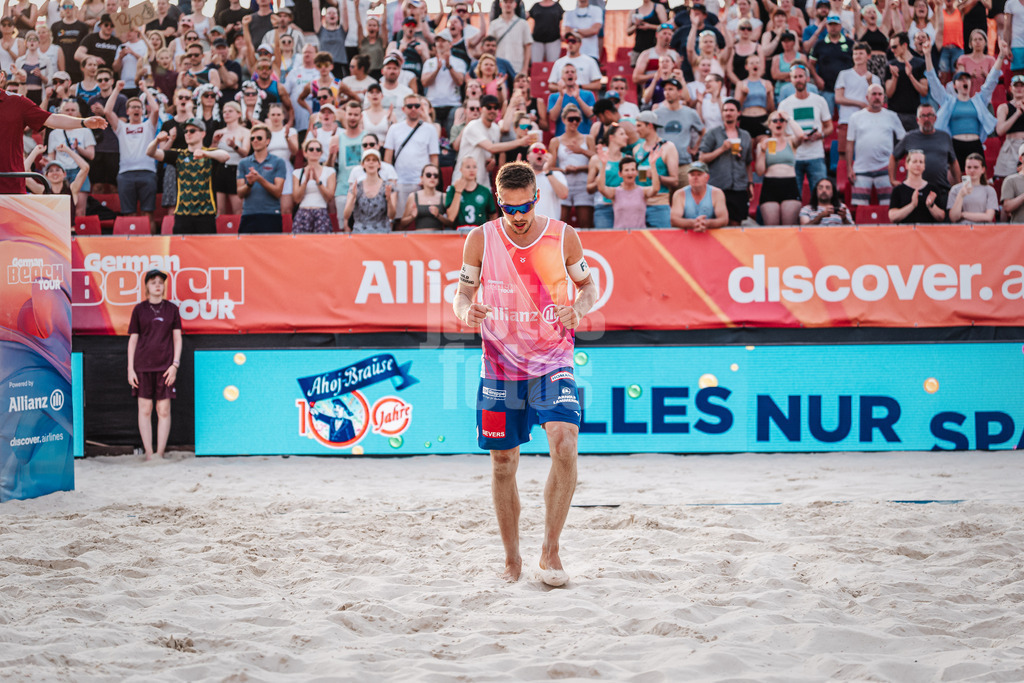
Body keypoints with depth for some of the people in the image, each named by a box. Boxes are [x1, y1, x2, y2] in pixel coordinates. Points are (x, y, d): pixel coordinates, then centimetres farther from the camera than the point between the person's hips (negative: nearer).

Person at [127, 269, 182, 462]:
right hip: (143, 365, 0)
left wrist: (175, 365, -3)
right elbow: (132, 340, 7)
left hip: (165, 365, 0)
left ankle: (160, 453, 3)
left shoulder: (171, 309, 8)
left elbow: (177, 339, 8)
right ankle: (148, 453, 4)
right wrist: (130, 369, 1)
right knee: (145, 409, 0)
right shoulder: (139, 309, 6)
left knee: (164, 410, -2)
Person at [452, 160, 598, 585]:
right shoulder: (480, 240, -4)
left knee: (565, 444, -23)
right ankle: (512, 558, 22)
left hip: (552, 362, -1)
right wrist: (466, 311, -19)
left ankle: (550, 550, -14)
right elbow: (462, 292, 5)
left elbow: (588, 284, 8)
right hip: (500, 364, 1)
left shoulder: (563, 237, -5)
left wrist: (579, 308, -15)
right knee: (502, 463, 6)